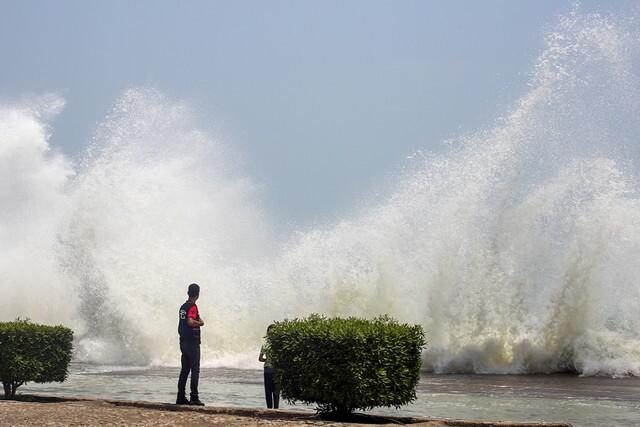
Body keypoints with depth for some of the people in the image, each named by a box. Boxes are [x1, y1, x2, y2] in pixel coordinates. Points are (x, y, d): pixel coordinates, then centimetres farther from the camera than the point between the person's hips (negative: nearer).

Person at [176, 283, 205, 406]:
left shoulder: (183, 307, 14)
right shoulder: (193, 307, -13)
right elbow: (190, 322, -25)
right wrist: (200, 323, -10)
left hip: (183, 342, 8)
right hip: (193, 342, -8)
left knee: (184, 370, 11)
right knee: (195, 370, -6)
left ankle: (181, 397, 11)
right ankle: (194, 397, -9)